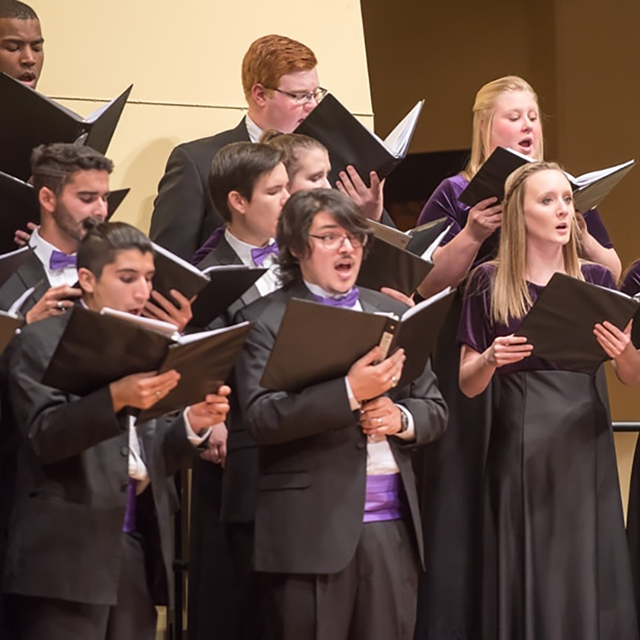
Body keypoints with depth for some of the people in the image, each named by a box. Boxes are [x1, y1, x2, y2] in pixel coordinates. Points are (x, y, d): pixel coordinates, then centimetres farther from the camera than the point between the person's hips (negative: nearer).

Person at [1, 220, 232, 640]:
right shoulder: (41, 343, 0)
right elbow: (44, 435, -13)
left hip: (136, 554, 6)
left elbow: (154, 460, 16)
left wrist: (192, 425, -4)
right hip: (68, 556, -6)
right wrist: (115, 398, -27)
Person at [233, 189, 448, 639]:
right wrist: (348, 393, -21)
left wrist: (401, 417, -5)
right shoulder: (266, 321, 1)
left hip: (392, 522, 4)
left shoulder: (393, 313, 16)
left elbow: (435, 409, 18)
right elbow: (261, 417, -12)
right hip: (312, 528, -4)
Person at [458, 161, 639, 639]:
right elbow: (468, 385, 4)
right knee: (530, 580, -1)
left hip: (585, 443, 2)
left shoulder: (595, 280, 6)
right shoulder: (490, 283, 1)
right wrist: (490, 359, -16)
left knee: (590, 579, 0)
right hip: (521, 445, -1)